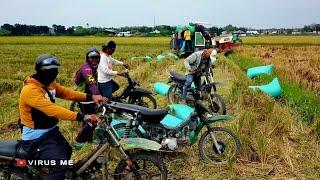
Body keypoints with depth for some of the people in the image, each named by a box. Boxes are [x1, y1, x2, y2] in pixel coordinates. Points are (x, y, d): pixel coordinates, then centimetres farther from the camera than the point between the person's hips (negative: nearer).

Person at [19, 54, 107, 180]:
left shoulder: (49, 84, 4)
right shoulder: (31, 90, -27)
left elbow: (68, 93, 0)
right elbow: (52, 110, -39)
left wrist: (91, 97, -16)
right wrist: (83, 117, -47)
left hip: (51, 131, 10)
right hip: (36, 138, -10)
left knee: (67, 152, 30)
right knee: (60, 164, -25)